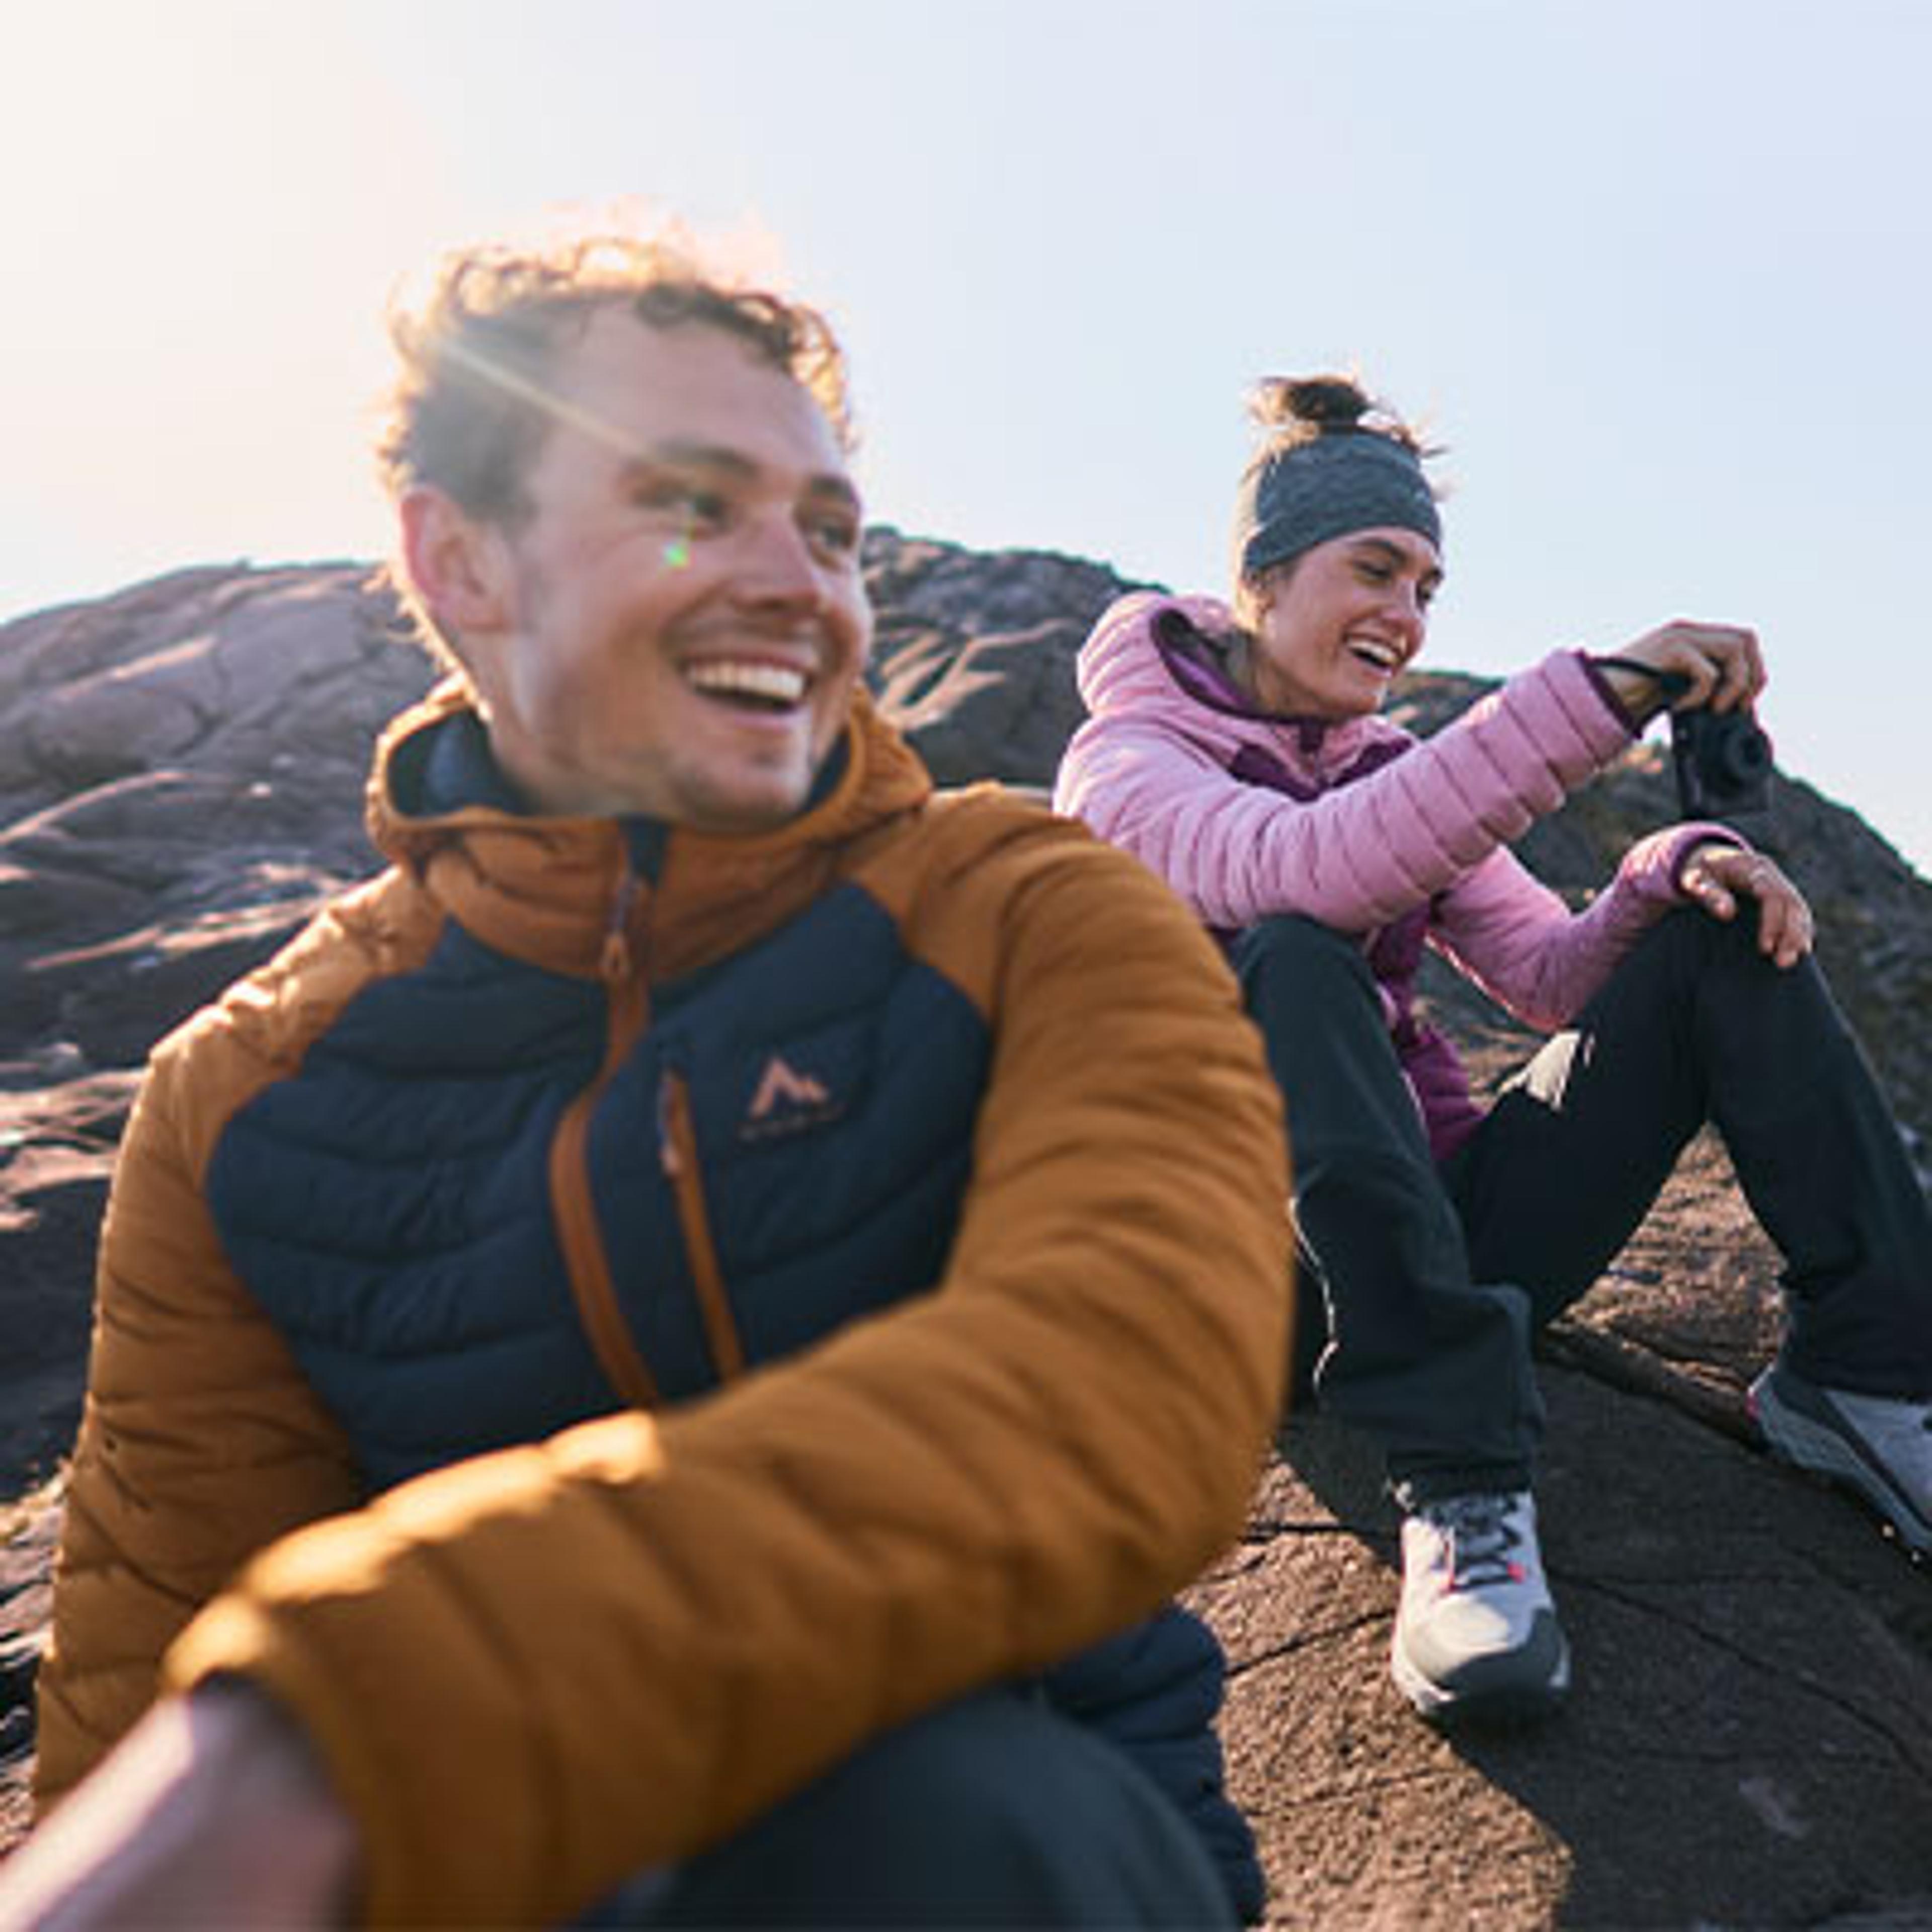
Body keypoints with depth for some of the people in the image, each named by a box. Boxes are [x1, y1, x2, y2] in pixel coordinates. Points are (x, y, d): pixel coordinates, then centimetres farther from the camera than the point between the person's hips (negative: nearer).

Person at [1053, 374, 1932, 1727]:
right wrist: (1597, 692, -33)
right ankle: (1459, 1484, -36)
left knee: (1723, 933, -4)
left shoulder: (1393, 768, 15)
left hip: (1448, 1237, 6)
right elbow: (1315, 871, -29)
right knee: (1290, 962, -34)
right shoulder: (1129, 761, -6)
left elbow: (1554, 974, 5)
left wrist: (1675, 874, -15)